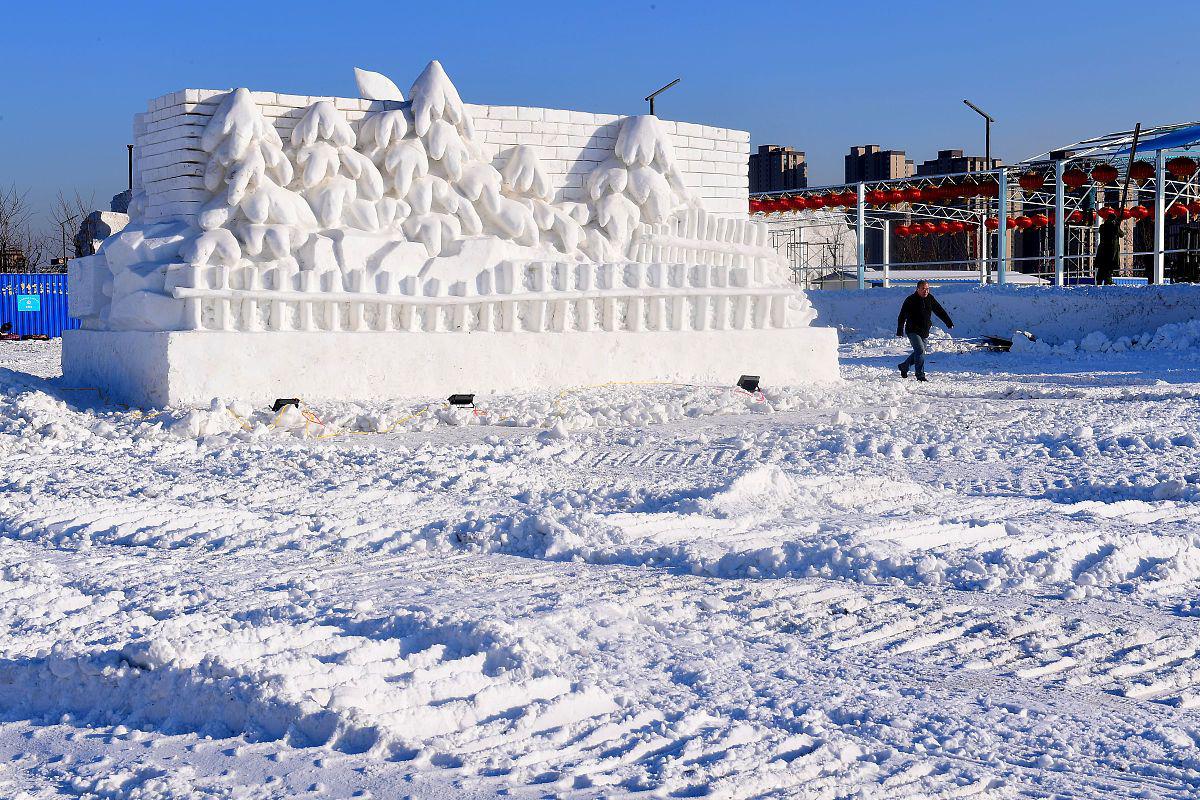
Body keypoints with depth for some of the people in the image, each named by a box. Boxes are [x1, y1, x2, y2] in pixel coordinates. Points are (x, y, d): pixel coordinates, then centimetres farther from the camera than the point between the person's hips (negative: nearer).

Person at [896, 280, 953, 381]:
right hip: (913, 331, -6)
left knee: (920, 352, 14)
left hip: (925, 332, 6)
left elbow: (940, 311, 11)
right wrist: (900, 330, -16)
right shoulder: (910, 300, -9)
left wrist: (949, 323, 7)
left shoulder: (930, 299, 5)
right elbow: (902, 316, -10)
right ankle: (920, 375, -13)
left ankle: (904, 366, 35)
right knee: (920, 351, -17)